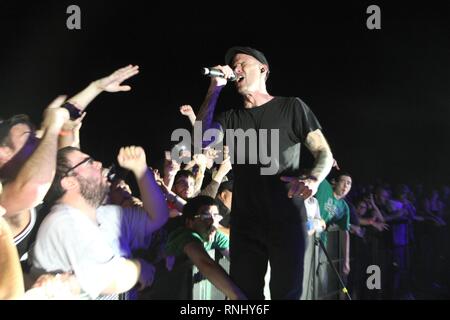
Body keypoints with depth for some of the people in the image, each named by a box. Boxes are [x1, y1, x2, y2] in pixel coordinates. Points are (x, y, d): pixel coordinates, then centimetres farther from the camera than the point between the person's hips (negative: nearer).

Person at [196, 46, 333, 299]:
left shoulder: (291, 107, 6)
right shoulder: (231, 118, 15)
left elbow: (324, 153, 3)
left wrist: (314, 180, -19)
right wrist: (215, 90, -6)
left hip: (287, 220, -3)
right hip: (245, 223, 3)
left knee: (286, 293, -1)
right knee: (243, 294, 3)